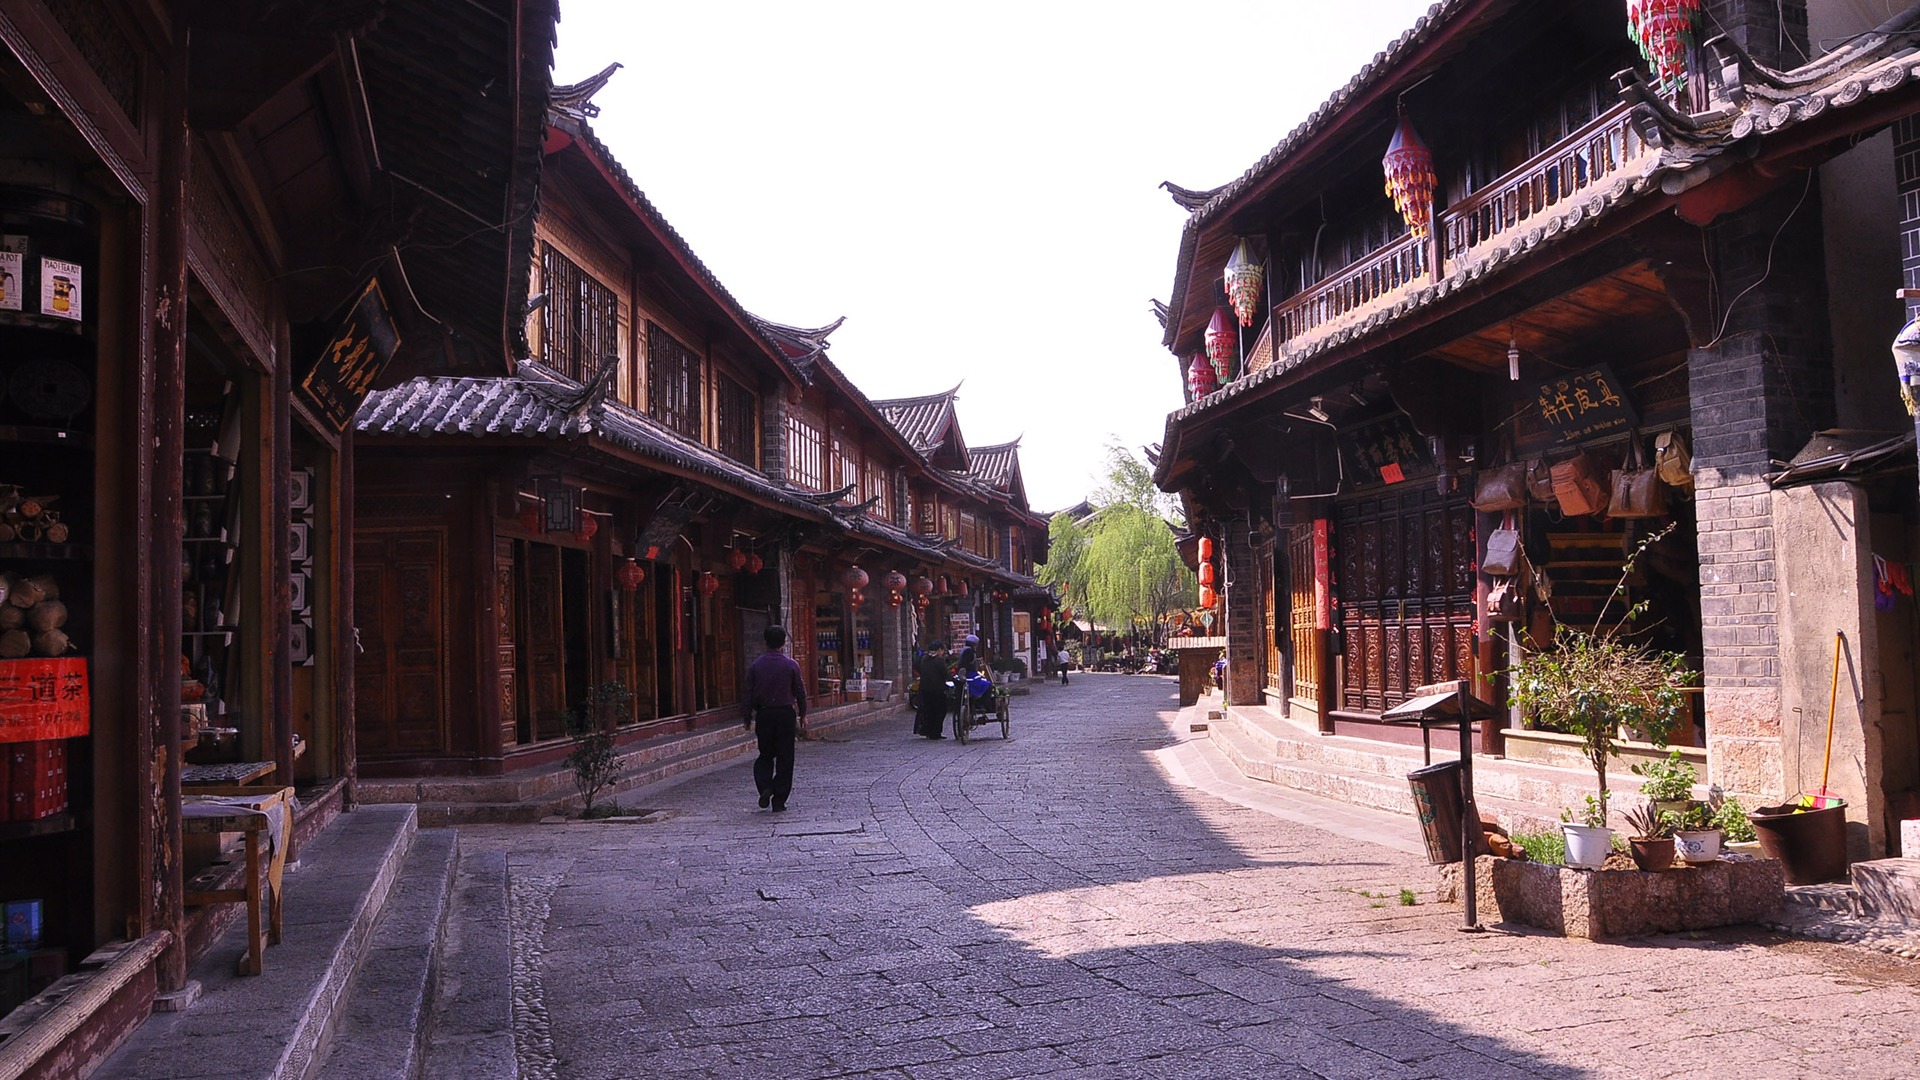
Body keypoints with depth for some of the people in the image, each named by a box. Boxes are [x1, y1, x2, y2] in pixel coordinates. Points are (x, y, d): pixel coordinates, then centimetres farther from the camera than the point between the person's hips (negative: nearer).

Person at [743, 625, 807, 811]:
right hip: (785, 714, -1)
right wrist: (802, 715, 11)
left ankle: (765, 787, -7)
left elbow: (749, 694, 2)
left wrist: (748, 718, 10)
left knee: (765, 755, 16)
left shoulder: (755, 666, 0)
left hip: (763, 714, 1)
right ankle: (779, 800, 5)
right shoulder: (791, 665, -3)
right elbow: (800, 692, 0)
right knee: (784, 757, 5)